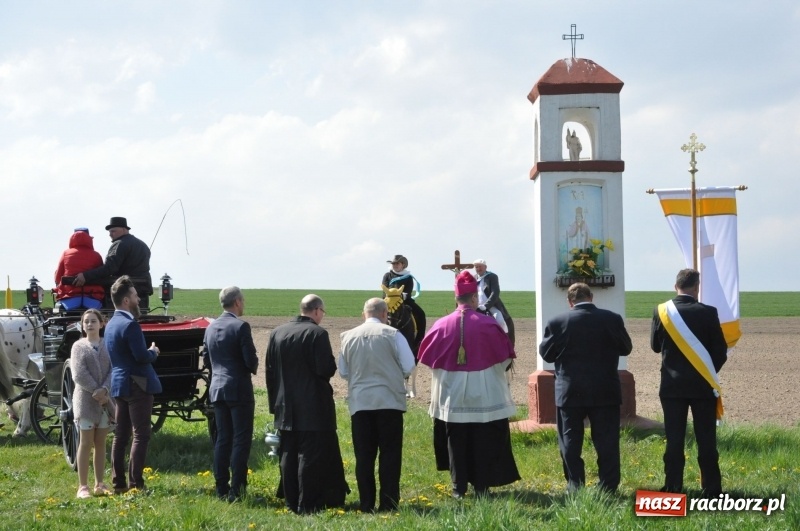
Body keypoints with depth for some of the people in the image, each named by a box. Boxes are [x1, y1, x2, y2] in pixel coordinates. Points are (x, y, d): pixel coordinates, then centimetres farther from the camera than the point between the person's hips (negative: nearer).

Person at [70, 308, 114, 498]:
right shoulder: (78, 346, 3)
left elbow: (113, 370, -3)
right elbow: (78, 375, -7)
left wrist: (104, 390, -18)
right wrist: (95, 391, -15)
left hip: (106, 400, 2)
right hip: (85, 399, -2)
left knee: (101, 443, 7)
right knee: (86, 443, -2)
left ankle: (99, 484, 13)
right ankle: (83, 486, -2)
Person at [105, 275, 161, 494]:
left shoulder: (111, 324, 11)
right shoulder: (130, 325, -18)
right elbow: (142, 357, -22)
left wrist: (148, 352, 16)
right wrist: (154, 351, -2)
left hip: (119, 384, 9)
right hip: (137, 384, -9)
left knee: (120, 434, 11)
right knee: (141, 435, -5)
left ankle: (119, 483, 13)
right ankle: (135, 483, -6)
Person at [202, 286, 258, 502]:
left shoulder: (211, 328, 8)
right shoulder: (241, 327, -13)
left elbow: (206, 359, 12)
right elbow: (250, 359, -15)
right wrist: (253, 368, 5)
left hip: (217, 389, 7)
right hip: (239, 390, -7)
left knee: (222, 439, 11)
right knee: (241, 440, -2)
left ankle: (221, 488, 12)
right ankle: (236, 490, -5)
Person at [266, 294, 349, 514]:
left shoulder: (277, 333, 6)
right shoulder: (317, 333, -13)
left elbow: (270, 370, 9)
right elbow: (327, 369, -18)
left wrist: (275, 401, 16)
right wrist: (332, 365, 5)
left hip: (286, 407, 6)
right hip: (312, 407, -6)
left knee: (288, 456, 11)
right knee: (310, 456, -1)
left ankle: (291, 502, 15)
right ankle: (307, 504, -1)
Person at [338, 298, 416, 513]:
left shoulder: (348, 336, 2)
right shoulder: (392, 334, -6)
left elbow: (343, 371, 7)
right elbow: (408, 366, -4)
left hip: (360, 402, 2)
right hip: (389, 400, -2)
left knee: (364, 455, 6)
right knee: (390, 454, 4)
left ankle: (366, 504, 7)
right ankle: (388, 503, 2)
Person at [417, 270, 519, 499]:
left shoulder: (442, 325, -6)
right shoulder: (488, 324, -11)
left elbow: (427, 357, 3)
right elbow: (505, 356, -3)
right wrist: (496, 372, 18)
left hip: (451, 395, 1)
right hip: (483, 394, -1)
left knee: (456, 442, 9)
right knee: (483, 442, 8)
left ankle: (459, 487, 11)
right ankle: (481, 486, 9)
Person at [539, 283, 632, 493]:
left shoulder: (557, 322, -8)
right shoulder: (612, 319, -5)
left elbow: (546, 354, 0)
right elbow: (626, 348, 6)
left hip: (570, 392, -1)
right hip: (605, 391, 1)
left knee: (571, 442, 8)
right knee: (606, 441, 6)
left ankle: (575, 487, 8)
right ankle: (608, 487, 6)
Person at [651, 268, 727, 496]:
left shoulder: (661, 311, -5)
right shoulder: (708, 313, -9)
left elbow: (655, 345, 5)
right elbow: (720, 351, -5)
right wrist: (709, 373, 11)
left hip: (672, 385, 1)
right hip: (702, 385, -1)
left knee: (674, 439, 5)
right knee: (706, 440, 4)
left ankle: (673, 487, 6)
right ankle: (711, 489, 7)